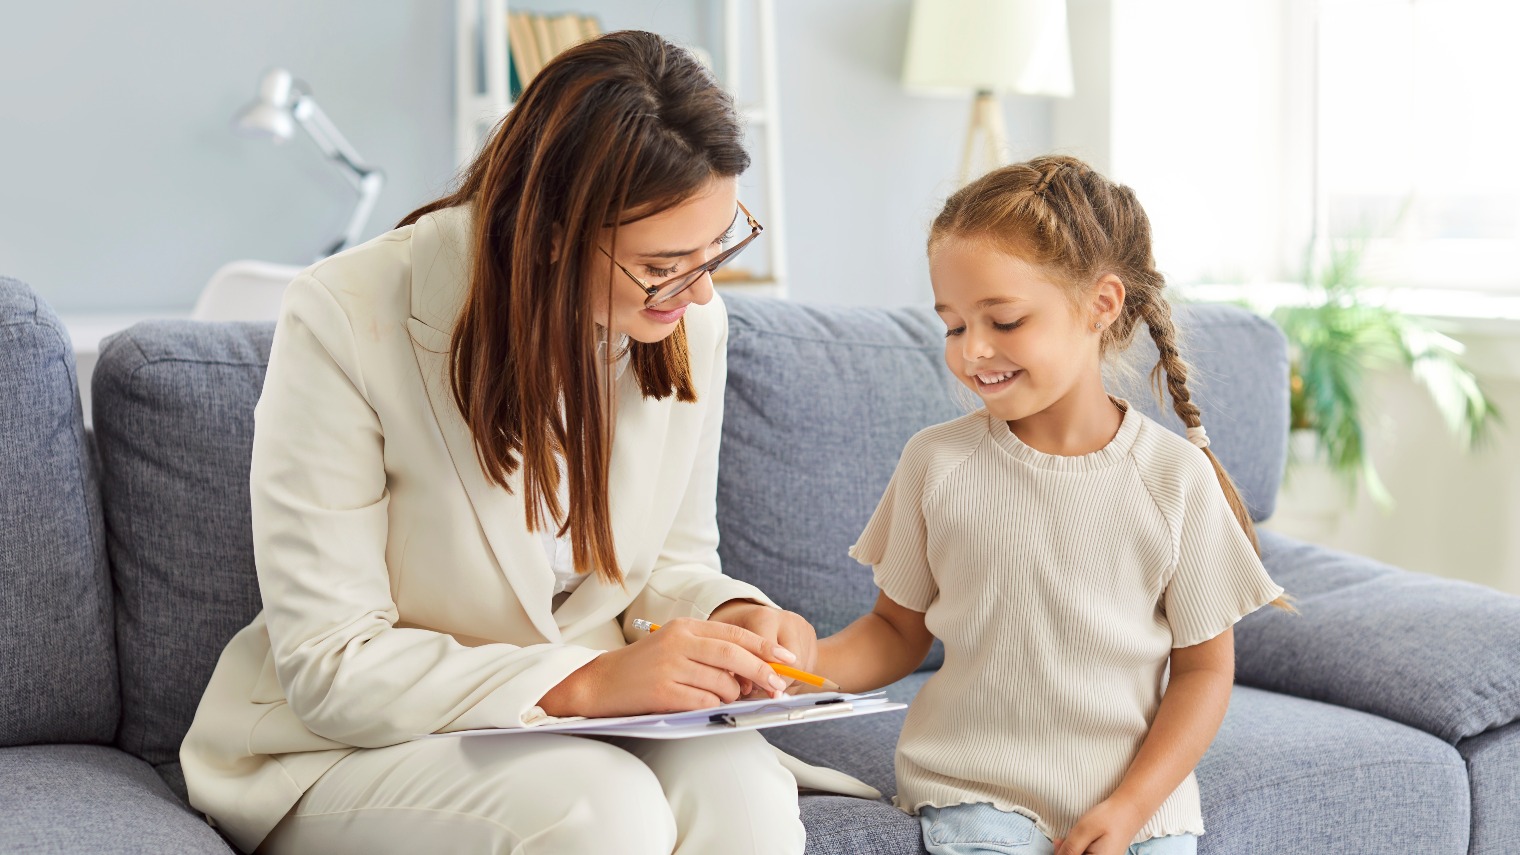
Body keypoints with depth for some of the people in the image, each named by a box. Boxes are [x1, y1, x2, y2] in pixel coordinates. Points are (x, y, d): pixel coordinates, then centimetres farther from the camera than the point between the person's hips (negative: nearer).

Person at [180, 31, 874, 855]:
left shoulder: (689, 322, -4)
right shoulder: (343, 321, -20)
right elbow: (329, 670, -19)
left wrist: (729, 615, -12)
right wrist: (582, 684, -29)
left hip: (587, 723, 4)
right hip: (359, 750, -3)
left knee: (740, 788, -30)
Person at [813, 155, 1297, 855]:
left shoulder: (1176, 477, -3)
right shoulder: (935, 462, 0)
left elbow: (1203, 667, 1)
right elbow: (899, 630, 8)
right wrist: (800, 665, -11)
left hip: (1139, 793, 0)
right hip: (975, 790, 0)